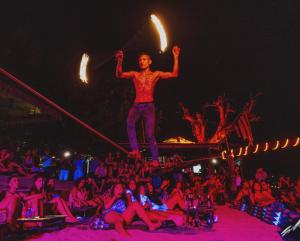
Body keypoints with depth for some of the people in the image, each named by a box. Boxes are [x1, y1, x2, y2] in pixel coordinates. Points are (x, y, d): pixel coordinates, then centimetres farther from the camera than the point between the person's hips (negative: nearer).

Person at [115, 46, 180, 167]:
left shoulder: (156, 74, 11)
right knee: (130, 123, -31)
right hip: (136, 105, 1)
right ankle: (135, 151, -31)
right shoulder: (135, 74, 13)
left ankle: (155, 160, 5)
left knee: (150, 134, -6)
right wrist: (119, 61, -16)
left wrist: (176, 57, -3)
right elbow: (119, 75, 0)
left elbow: (174, 74, 3)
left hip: (149, 106, -1)